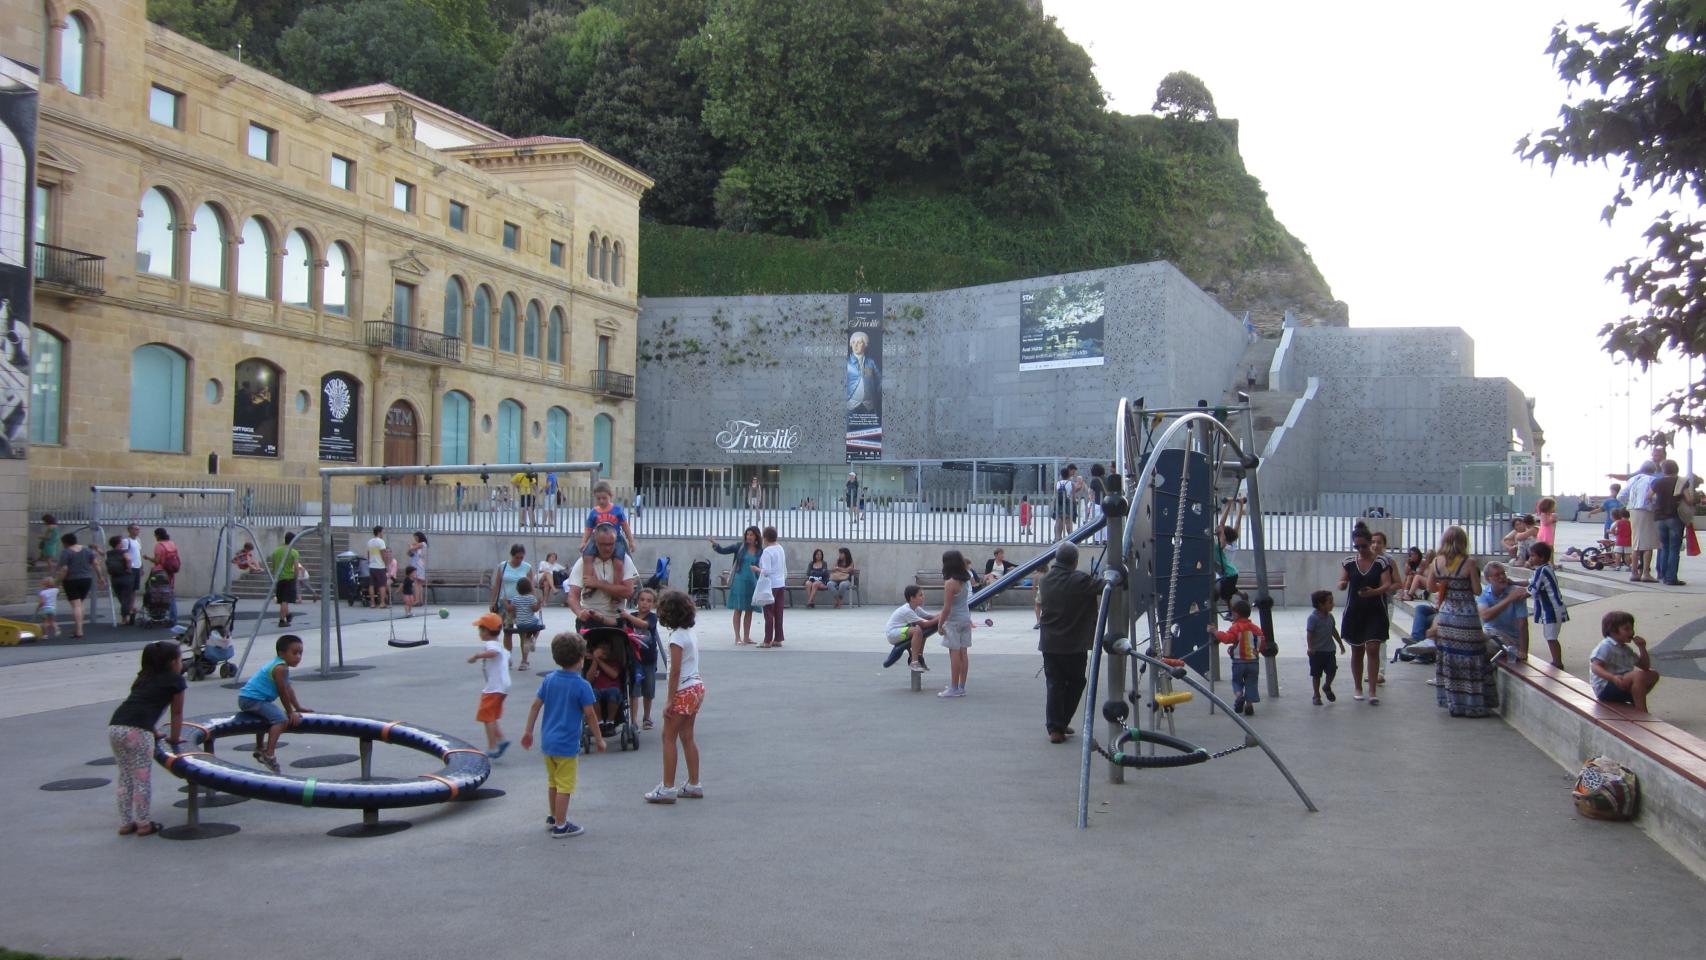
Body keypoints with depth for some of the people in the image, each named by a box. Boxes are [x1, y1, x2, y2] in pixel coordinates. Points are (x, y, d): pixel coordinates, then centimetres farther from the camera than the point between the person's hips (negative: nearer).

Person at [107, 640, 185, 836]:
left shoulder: (143, 678, 29)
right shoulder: (175, 680, 11)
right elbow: (177, 713, 17)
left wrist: (154, 731, 50)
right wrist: (174, 738, 30)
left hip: (114, 726, 6)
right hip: (137, 730, -6)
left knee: (125, 777, 18)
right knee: (141, 778, 5)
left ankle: (125, 823, 24)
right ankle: (144, 824, 12)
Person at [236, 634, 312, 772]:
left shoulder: (280, 665, 14)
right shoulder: (280, 668, -19)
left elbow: (289, 689, 22)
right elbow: (283, 693, -15)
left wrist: (299, 707, 26)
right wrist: (291, 713, -5)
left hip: (247, 698, 11)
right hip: (252, 700, -11)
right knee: (281, 719, -22)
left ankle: (260, 750, 52)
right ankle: (269, 754, -27)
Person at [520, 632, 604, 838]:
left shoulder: (548, 680, 1)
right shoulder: (582, 686, -14)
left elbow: (536, 706, 4)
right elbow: (589, 716, -11)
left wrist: (528, 732, 13)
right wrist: (599, 739, 0)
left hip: (548, 741, 6)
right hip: (567, 744, -6)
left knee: (553, 782, 22)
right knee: (564, 786, 3)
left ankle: (553, 818, 36)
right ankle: (560, 826, 7)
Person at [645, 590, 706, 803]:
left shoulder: (677, 637, -17)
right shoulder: (689, 633, 10)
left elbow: (675, 671, -20)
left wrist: (670, 701, -18)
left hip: (684, 691, -9)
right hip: (697, 687, 9)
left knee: (669, 737, -2)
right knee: (687, 736, 15)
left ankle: (667, 788, -1)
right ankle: (694, 785, 19)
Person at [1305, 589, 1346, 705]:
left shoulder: (1330, 616, 6)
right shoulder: (1313, 617, -15)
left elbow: (1334, 631, 18)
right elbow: (1310, 633, -16)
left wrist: (1340, 644, 24)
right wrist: (1310, 647, -22)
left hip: (1329, 650, 6)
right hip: (1317, 651, -5)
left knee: (1332, 670, -1)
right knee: (1316, 674, 4)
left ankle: (1327, 687, 27)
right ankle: (1317, 695, 16)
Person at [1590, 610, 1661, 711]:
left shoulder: (1626, 649, 18)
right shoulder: (1606, 646, -10)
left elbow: (1645, 667, 23)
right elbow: (1595, 667, -23)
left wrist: (1642, 648, 8)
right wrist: (1612, 677, -40)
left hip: (1623, 688, 10)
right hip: (1605, 689, -10)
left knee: (1653, 675, 9)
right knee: (1639, 675, -29)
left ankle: (1634, 704, 5)